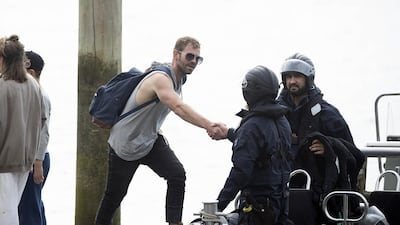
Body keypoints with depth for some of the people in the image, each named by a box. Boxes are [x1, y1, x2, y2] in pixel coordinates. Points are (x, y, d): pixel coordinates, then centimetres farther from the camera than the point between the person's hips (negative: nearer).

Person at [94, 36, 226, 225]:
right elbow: (178, 107, -49)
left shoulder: (179, 78, -2)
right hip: (125, 144, -7)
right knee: (115, 194, 10)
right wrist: (209, 126, -60)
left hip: (151, 140, 7)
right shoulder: (161, 78, -31)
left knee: (177, 174, -17)